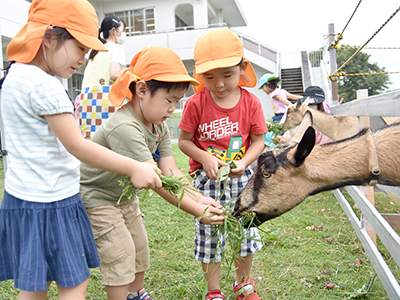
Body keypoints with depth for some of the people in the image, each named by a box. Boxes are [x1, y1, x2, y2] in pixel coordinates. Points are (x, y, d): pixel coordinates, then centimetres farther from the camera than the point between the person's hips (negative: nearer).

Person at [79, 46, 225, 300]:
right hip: (96, 197, -9)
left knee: (140, 248, 17)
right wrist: (196, 210, -38)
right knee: (121, 255, -7)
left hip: (125, 196, 9)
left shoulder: (160, 126, -6)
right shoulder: (124, 127, -36)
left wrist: (198, 197, -26)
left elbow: (171, 171, -12)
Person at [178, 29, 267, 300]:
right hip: (207, 179, -2)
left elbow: (258, 140, -1)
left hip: (242, 178, 2)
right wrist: (204, 158, -21)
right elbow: (184, 140, -5)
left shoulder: (251, 102, -7)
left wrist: (244, 162, -18)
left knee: (246, 232, 14)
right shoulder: (196, 104, -12)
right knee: (209, 234, 8)